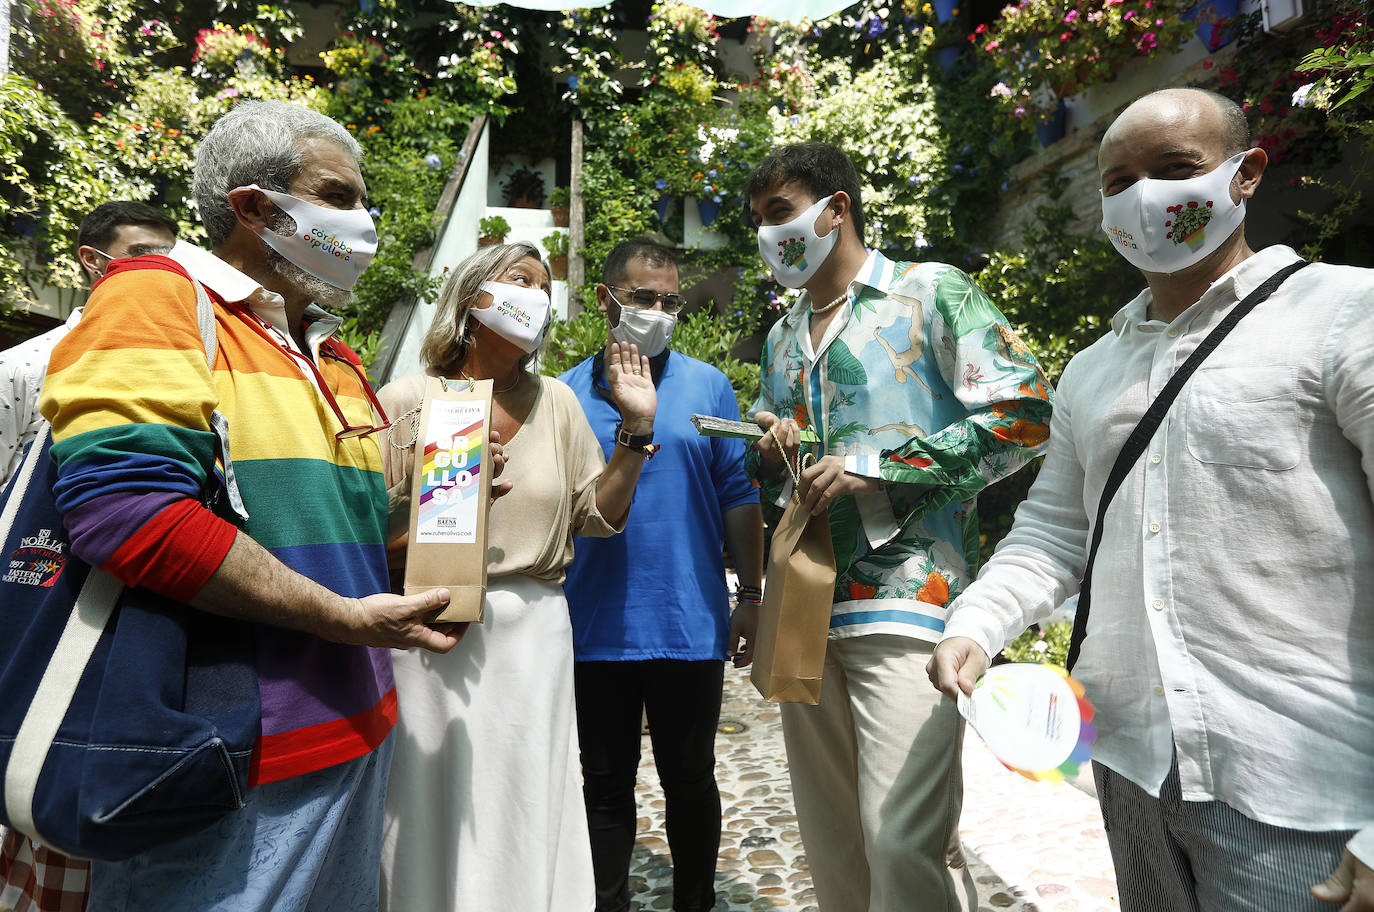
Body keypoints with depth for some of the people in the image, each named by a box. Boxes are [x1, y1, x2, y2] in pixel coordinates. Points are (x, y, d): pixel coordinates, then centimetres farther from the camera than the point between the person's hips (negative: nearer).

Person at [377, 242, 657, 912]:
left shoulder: (555, 402, 7)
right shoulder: (404, 401, -2)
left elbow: (599, 516, 5)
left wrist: (637, 429, -3)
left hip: (535, 633, 3)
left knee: (524, 820, 12)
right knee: (429, 821, 8)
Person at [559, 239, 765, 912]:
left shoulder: (708, 386, 1)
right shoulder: (566, 394, 3)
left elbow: (739, 497, 2)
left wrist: (750, 596, -2)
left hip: (691, 624, -1)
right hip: (593, 627, 1)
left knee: (690, 781, 15)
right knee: (606, 785, 16)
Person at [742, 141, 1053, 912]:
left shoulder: (932, 292, 1)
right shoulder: (781, 337, 20)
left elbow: (1024, 415, -9)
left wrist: (875, 468, -15)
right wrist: (770, 455, 2)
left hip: (908, 603, -6)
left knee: (903, 842, -8)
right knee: (831, 841, 15)